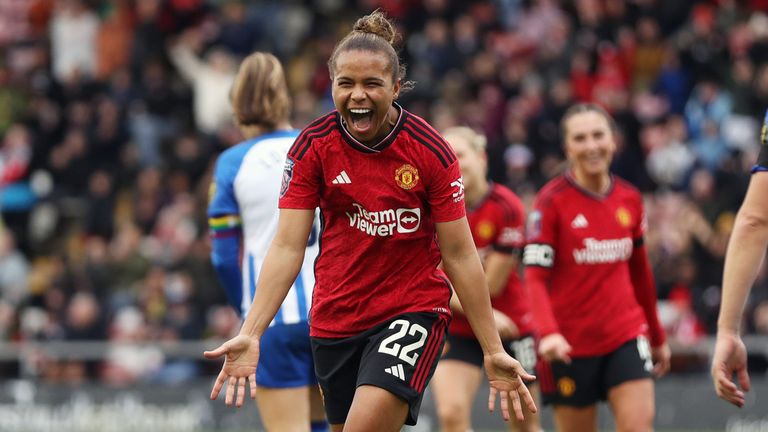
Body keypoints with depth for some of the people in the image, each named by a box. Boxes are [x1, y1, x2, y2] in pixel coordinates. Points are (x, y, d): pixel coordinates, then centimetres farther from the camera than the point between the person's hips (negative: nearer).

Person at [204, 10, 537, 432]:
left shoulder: (430, 151, -12)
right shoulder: (312, 146, -7)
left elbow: (459, 255, -7)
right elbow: (287, 247, -10)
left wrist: (493, 350, -8)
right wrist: (250, 334, -21)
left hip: (413, 310, -3)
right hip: (335, 316, 3)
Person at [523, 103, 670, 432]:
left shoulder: (630, 199, 7)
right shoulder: (552, 200, -7)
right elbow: (535, 277, -13)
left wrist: (658, 337, 24)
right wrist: (548, 333, -29)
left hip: (626, 334, 3)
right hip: (570, 344, -3)